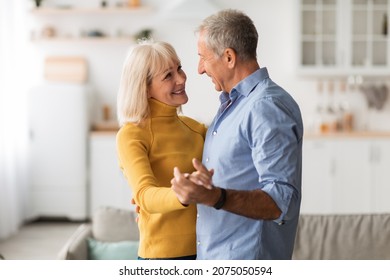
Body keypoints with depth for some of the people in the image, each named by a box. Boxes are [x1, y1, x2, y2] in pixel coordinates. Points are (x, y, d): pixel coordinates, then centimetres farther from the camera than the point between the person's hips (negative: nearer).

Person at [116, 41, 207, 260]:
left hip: (205, 249, 5)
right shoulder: (132, 135, -13)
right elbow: (145, 196, -28)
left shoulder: (195, 127, 6)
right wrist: (183, 195, -45)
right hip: (164, 255, -5)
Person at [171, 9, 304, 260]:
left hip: (246, 260, -9)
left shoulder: (268, 109, -18)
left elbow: (283, 202, -25)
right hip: (213, 258, 9)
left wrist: (215, 197, -38)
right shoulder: (231, 103, 14)